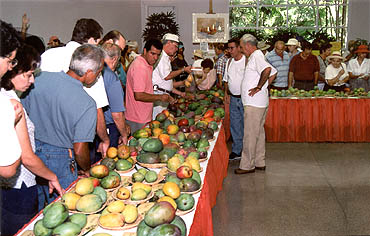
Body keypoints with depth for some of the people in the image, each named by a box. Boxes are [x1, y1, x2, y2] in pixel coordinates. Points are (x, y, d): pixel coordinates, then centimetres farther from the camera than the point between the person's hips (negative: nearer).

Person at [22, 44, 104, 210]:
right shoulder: (87, 104, -23)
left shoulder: (41, 78, -9)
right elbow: (79, 151, -19)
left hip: (30, 151, 5)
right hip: (59, 161, -5)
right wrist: (87, 169, 2)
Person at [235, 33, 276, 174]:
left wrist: (259, 87, -24)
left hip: (254, 103, -11)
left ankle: (247, 165, 1)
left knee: (250, 134, -5)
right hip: (259, 102, 11)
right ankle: (259, 163, 23)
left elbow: (267, 69, -32)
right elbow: (273, 72, 25)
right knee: (259, 132, 15)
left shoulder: (256, 56, -13)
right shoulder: (257, 56, 18)